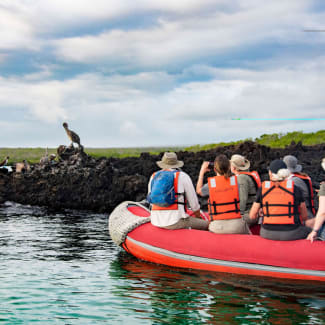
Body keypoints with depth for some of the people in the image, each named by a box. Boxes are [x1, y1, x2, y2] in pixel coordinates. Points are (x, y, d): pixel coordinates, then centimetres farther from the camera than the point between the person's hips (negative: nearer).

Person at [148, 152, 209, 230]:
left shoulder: (153, 177, 13)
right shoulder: (183, 176, 1)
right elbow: (193, 201, 6)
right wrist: (197, 215, 25)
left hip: (156, 222, 5)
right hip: (176, 222, -5)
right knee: (207, 225, 13)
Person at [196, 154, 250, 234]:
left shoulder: (210, 184, -4)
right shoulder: (235, 181, -4)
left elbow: (199, 190, 18)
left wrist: (202, 171, 28)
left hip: (217, 227, 0)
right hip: (236, 226, 0)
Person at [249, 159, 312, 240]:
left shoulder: (262, 189, -1)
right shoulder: (295, 189, -4)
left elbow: (252, 216, 4)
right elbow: (304, 217, 3)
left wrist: (259, 213, 26)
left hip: (268, 234, 2)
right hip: (291, 234, -2)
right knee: (309, 230, 28)